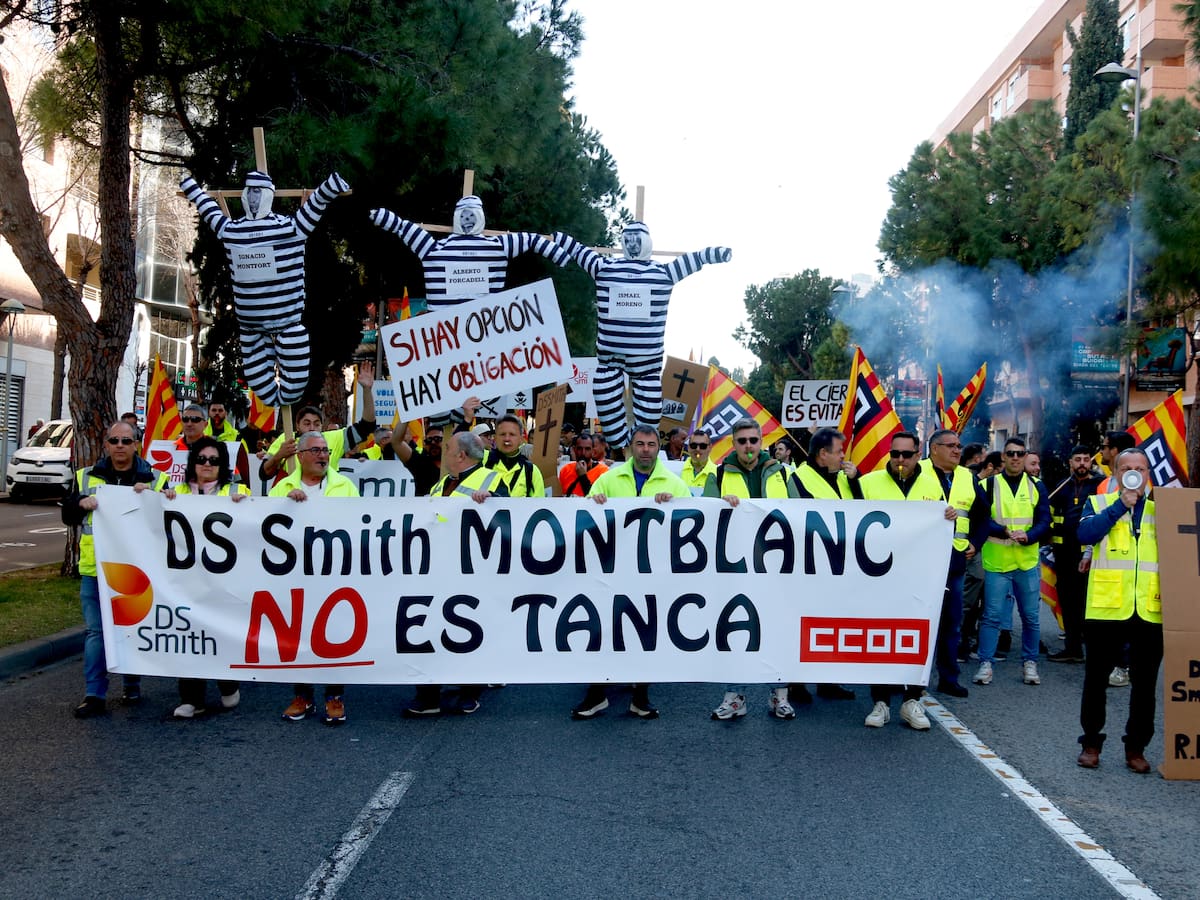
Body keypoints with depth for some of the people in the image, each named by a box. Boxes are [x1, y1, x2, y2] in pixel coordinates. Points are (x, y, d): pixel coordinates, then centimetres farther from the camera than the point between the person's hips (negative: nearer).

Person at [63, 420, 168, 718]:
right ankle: (94, 694, 4)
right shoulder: (86, 477, 9)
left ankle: (132, 684, 24)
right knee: (95, 630, 0)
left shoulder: (154, 479, 3)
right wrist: (81, 502, -12)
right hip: (95, 569, 1)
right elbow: (68, 517, 9)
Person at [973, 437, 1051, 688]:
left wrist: (1028, 536, -19)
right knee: (991, 615, -1)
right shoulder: (988, 485, 1)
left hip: (1028, 562, 2)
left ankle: (1029, 663, 21)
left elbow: (1044, 521, 0)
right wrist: (1005, 531, -22)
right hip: (996, 563, -2)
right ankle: (985, 664, 5)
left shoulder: (1036, 486, 7)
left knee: (1031, 616, 8)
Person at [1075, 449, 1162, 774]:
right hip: (1106, 607, -1)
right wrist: (1119, 505, -12)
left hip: (1150, 610, 1)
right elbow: (1085, 534, -12)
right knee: (1096, 677, 6)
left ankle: (1136, 747, 19)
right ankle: (1091, 743, 19)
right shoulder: (1099, 503, 8)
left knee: (1145, 682, 7)